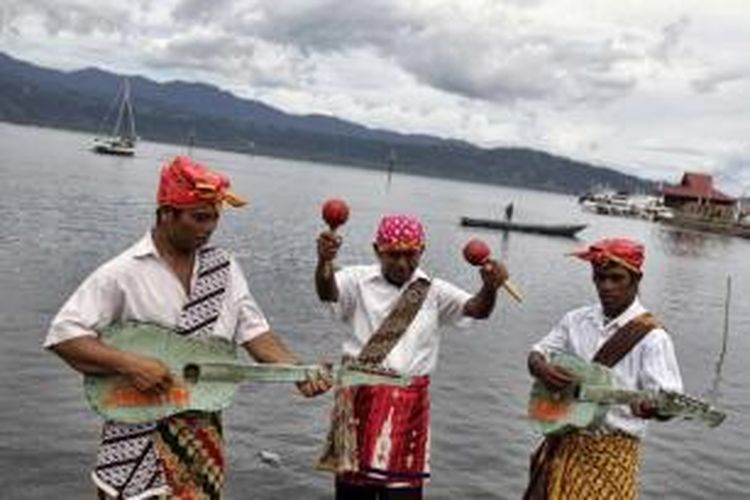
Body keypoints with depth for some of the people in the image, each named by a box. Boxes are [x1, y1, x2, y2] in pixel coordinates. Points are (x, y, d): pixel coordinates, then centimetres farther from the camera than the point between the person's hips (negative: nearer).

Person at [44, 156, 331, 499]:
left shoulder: (224, 267, 4)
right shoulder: (122, 273, -11)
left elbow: (254, 331, 2)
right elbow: (63, 334, -13)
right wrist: (129, 363, -24)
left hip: (204, 430, 4)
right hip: (140, 436, -4)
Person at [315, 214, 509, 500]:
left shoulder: (434, 292, 0)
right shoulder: (359, 281, -3)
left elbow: (475, 309, -14)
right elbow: (328, 292, -23)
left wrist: (490, 287, -37)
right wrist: (324, 261, -46)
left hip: (409, 403, 1)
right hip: (359, 397, -1)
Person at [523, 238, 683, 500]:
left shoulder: (651, 336, -11)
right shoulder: (576, 321, 6)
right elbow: (537, 352, 13)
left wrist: (652, 408, -39)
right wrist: (541, 368, -10)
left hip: (613, 450, -4)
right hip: (564, 442, 5)